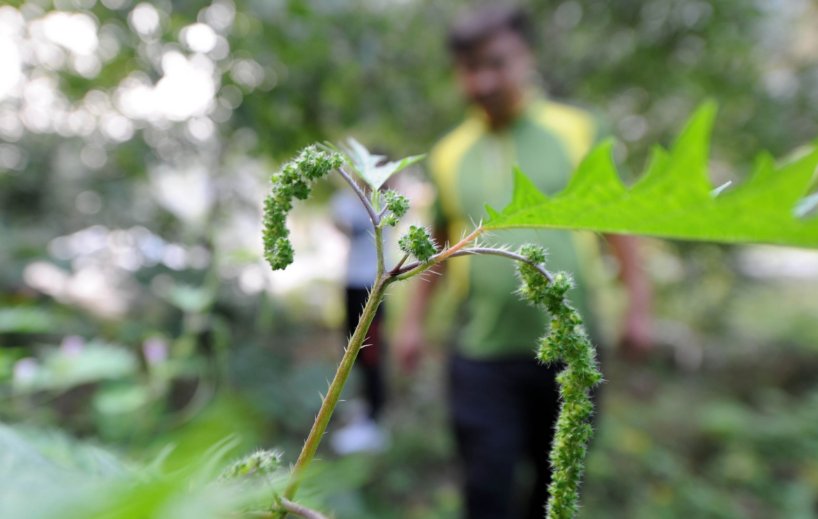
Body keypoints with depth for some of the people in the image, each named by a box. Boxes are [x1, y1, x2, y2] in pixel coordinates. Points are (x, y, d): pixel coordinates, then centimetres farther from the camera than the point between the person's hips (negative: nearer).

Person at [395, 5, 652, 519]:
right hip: (484, 351, 0)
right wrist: (414, 319, 11)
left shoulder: (578, 130, 2)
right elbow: (439, 242, 13)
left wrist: (638, 303, -1)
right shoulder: (450, 154, 5)